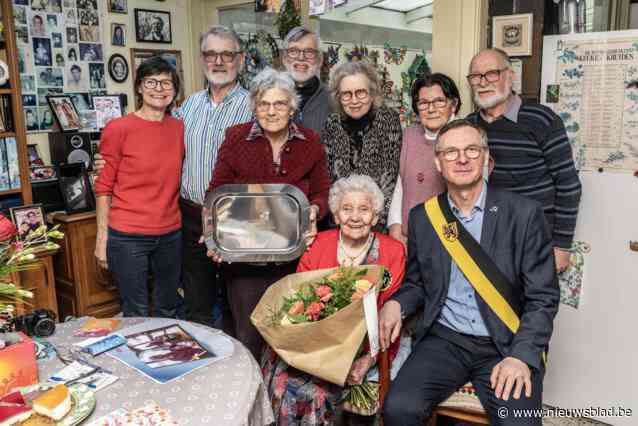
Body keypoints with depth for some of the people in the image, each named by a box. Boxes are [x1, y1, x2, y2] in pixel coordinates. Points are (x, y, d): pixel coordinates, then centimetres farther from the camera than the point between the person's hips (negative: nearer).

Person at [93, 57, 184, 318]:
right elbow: (104, 187, -3)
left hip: (171, 235, 4)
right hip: (128, 237, -4)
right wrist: (102, 237, -5)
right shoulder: (118, 129, -7)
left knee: (168, 310, 17)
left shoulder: (179, 128, 5)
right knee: (136, 315, 6)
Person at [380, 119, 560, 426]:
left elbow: (543, 297, -3)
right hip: (444, 340, 2)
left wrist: (522, 356, -16)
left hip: (505, 344, -1)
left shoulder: (524, 213, -4)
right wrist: (396, 304, -6)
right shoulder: (422, 216, 5)